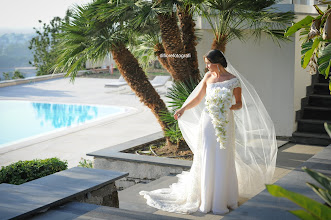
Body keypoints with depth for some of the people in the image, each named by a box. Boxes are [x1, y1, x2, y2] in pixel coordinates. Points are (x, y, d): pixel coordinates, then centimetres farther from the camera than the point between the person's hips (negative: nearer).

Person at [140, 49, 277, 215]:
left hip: (225, 123, -3)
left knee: (223, 161, 0)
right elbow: (198, 98, 12)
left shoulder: (234, 80, -4)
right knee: (206, 160, 5)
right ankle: (207, 200, 15)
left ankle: (222, 201, 11)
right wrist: (183, 109, -1)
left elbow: (239, 104, 2)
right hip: (207, 122, 3)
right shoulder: (208, 77, 7)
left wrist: (229, 107, -19)